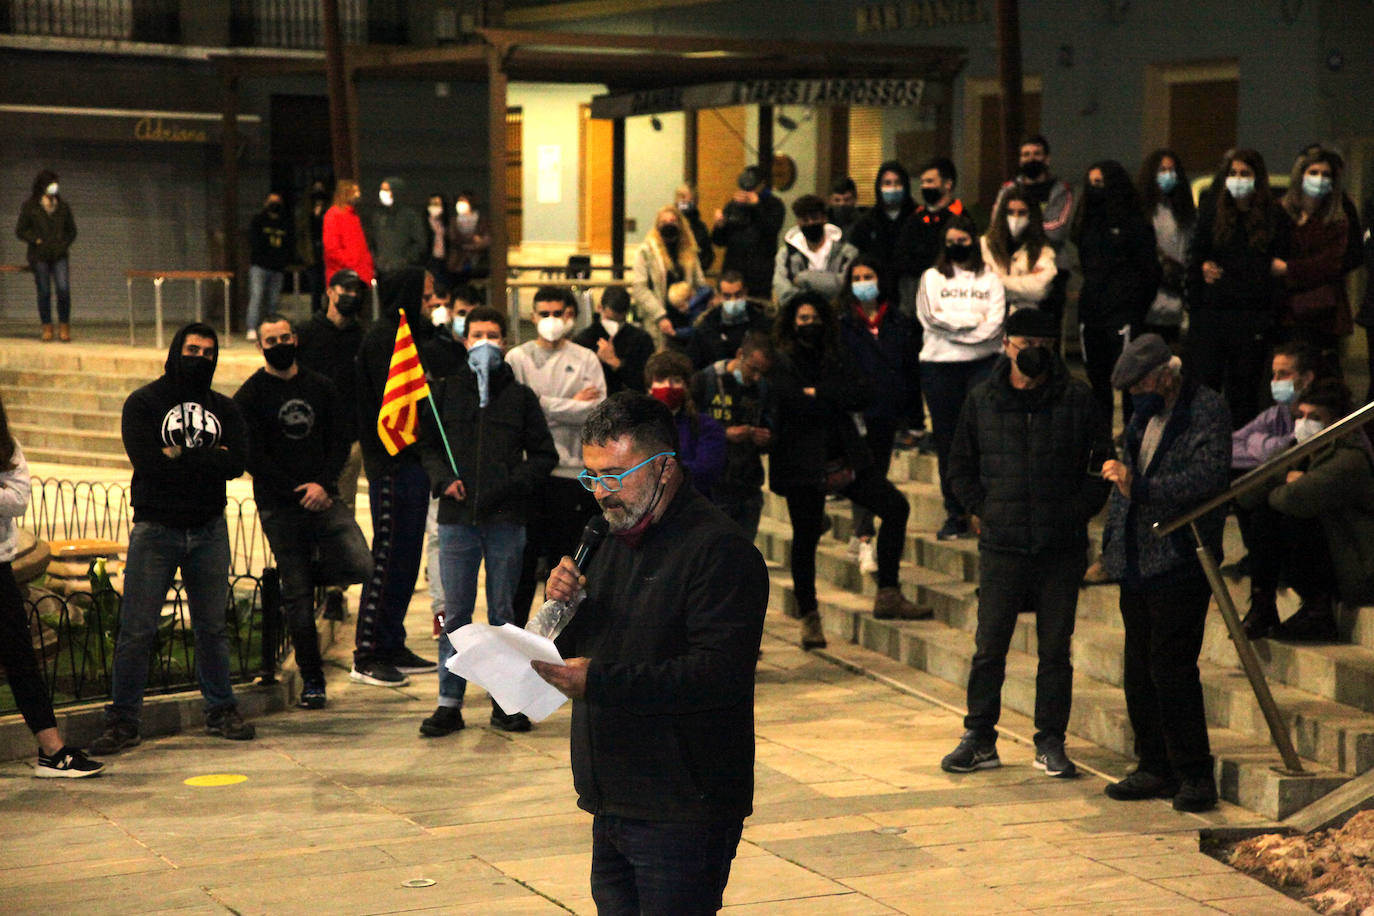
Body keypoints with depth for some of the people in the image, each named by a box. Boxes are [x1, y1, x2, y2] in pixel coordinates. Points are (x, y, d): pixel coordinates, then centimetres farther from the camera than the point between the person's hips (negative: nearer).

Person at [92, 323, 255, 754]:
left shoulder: (224, 409, 11)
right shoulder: (143, 403, 1)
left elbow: (237, 462, -5)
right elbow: (146, 460, -14)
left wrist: (181, 456, -10)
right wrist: (208, 461, -9)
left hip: (209, 530, 3)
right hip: (155, 528, -3)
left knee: (212, 626, 9)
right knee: (137, 630, -3)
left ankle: (221, 711, 20)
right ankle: (122, 721, 4)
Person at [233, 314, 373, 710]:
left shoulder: (320, 386, 10)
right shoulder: (249, 397, 0)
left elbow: (342, 438, 6)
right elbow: (253, 457, -5)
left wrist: (323, 484, -9)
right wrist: (298, 492, -11)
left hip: (323, 498, 2)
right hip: (279, 508, -2)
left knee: (360, 565, -18)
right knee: (297, 598, 0)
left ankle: (312, 570, 15)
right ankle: (311, 680, 11)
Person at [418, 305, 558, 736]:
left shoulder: (520, 396, 8)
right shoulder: (445, 392, 10)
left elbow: (544, 454, 9)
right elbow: (426, 446, 15)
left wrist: (516, 483, -7)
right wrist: (443, 479, -3)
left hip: (506, 520, 0)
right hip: (458, 517, 1)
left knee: (504, 614, 5)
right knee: (455, 613, 2)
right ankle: (449, 703, 6)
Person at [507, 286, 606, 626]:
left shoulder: (586, 360, 8)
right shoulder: (518, 358, 5)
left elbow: (597, 412, -5)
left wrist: (546, 407, -9)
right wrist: (571, 405, -7)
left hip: (572, 471, 1)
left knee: (565, 554, 7)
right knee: (525, 553, 0)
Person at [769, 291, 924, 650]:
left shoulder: (837, 359, 12)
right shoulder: (781, 364, -3)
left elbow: (864, 395, -2)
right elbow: (791, 403, -18)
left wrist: (818, 393, -10)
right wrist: (836, 399, -7)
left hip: (844, 458, 5)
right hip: (803, 465, -5)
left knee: (895, 507, -3)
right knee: (806, 537, -1)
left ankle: (888, 597, 3)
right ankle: (808, 617, 13)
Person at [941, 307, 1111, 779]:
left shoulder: (1077, 399, 2)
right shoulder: (982, 399, 5)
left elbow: (1103, 461, 7)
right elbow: (960, 467, 14)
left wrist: (1080, 509, -2)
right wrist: (982, 510, 3)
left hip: (1062, 546, 0)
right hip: (1001, 545, 0)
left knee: (1055, 649, 5)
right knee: (989, 647, 3)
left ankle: (1050, 744, 14)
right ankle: (979, 740, 14)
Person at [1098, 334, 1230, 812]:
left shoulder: (1207, 410, -9)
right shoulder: (1145, 413, 15)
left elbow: (1208, 479, -22)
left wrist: (1137, 487, -25)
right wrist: (1113, 540, 19)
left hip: (1180, 562, -8)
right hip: (1138, 562, 8)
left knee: (1171, 667, -9)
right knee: (1139, 669, 10)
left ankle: (1194, 775, 0)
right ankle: (1155, 768, 19)